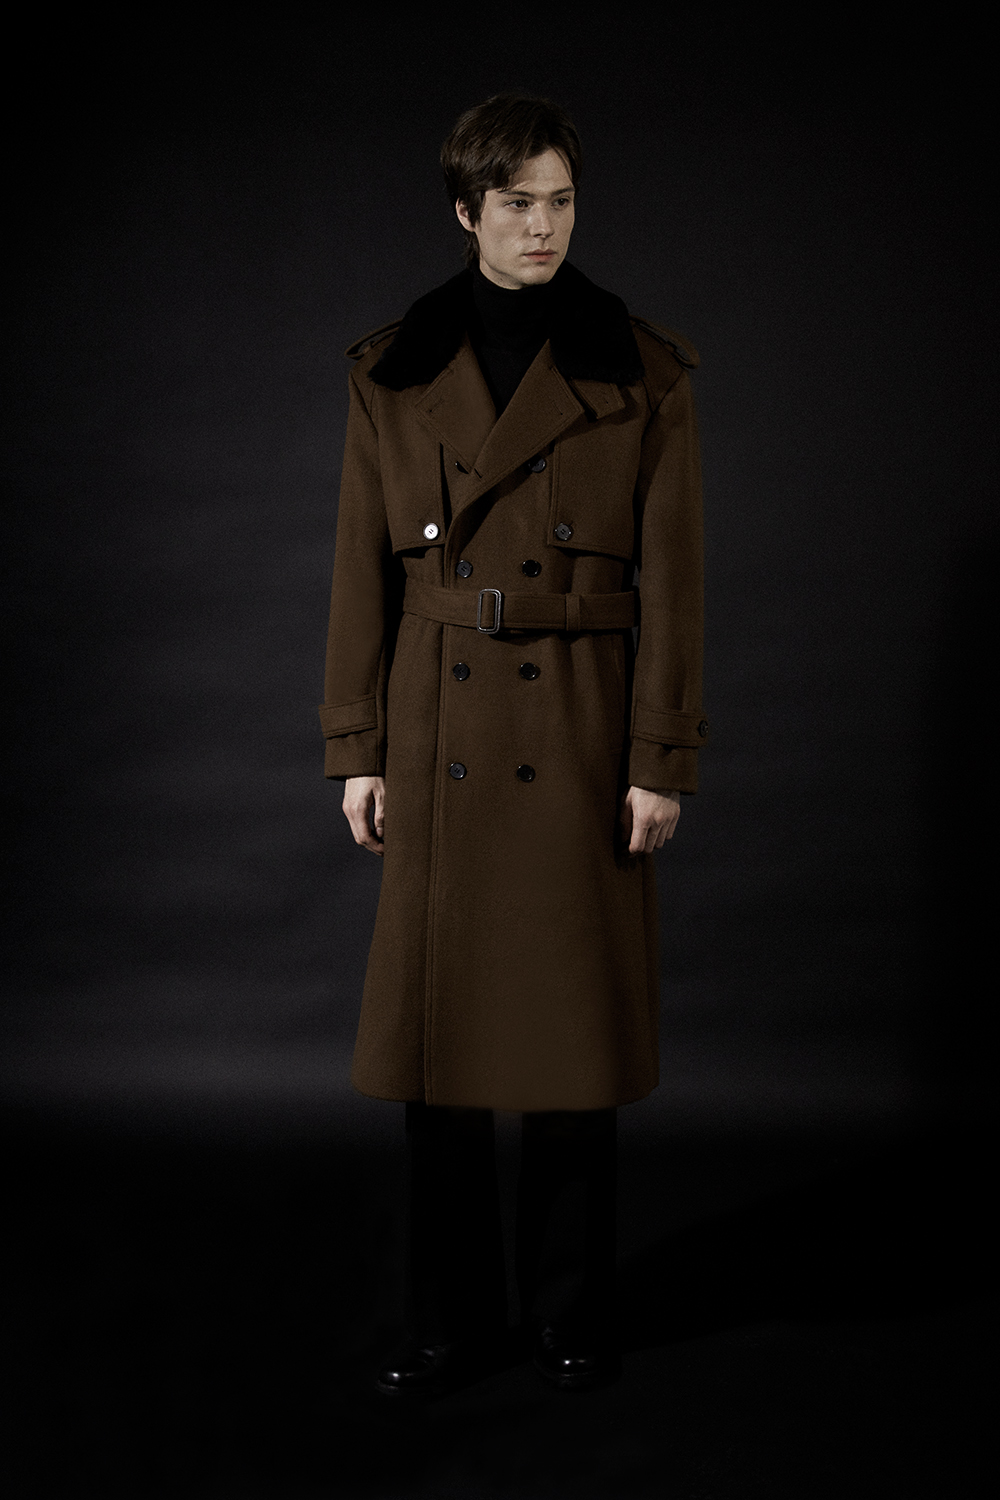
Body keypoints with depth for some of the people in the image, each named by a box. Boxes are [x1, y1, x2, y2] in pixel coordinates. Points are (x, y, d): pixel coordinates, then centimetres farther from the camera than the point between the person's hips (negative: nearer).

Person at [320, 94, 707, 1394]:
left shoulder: (641, 373, 1)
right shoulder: (392, 372, 5)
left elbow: (671, 579, -2)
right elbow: (364, 570, 5)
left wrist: (663, 760, -6)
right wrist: (358, 750, 1)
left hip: (582, 735, -1)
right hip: (443, 737, 2)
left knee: (574, 1019, 5)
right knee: (439, 1024, 5)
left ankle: (573, 1311, 23)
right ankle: (451, 1317, 21)